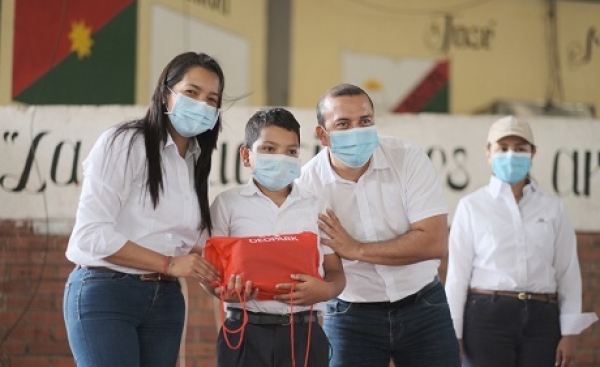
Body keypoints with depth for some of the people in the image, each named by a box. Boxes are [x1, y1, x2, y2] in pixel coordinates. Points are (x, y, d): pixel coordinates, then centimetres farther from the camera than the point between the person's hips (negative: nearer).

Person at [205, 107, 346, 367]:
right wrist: (226, 293, -21)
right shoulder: (228, 204, 5)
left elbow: (336, 272, 10)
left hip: (303, 333, 2)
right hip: (246, 333, -2)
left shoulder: (317, 207, 10)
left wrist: (325, 290, -15)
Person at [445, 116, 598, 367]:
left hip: (542, 318, 2)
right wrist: (452, 336, -2)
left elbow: (568, 272, 7)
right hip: (487, 317, -2)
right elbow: (458, 273, 2)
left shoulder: (552, 207, 9)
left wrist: (569, 333, 1)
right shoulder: (471, 206, 3)